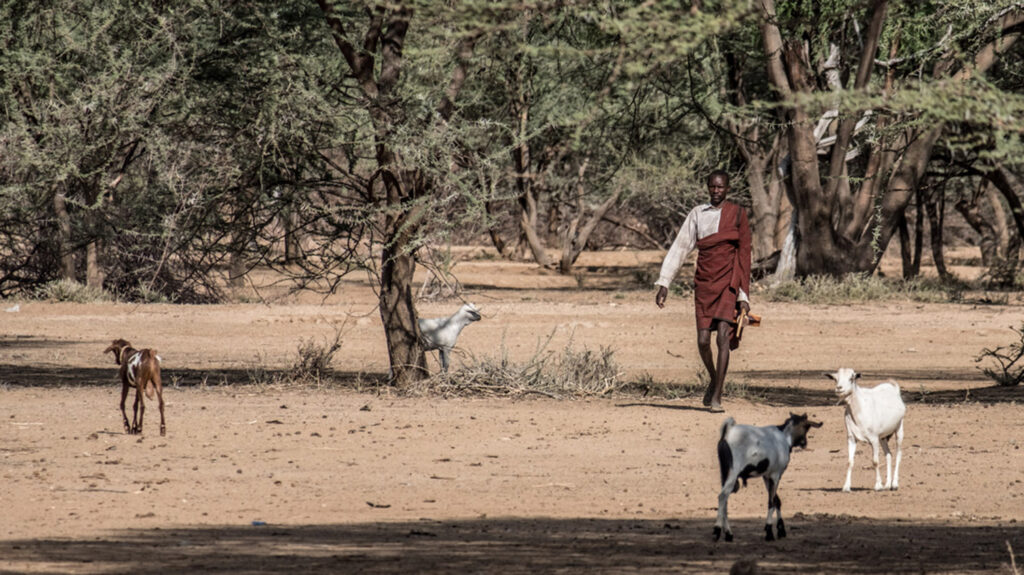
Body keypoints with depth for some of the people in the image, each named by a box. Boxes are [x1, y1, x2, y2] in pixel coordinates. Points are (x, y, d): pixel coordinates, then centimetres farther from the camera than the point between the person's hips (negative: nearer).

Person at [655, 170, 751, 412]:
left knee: (723, 337, -15)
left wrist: (744, 295, -1)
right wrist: (664, 283, 3)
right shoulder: (697, 214, 9)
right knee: (703, 341, -1)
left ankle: (716, 397, -12)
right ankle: (714, 379, 29)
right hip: (704, 283, 3)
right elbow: (680, 248, 9)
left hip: (728, 283, -3)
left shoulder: (737, 214, 3)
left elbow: (744, 255, 3)